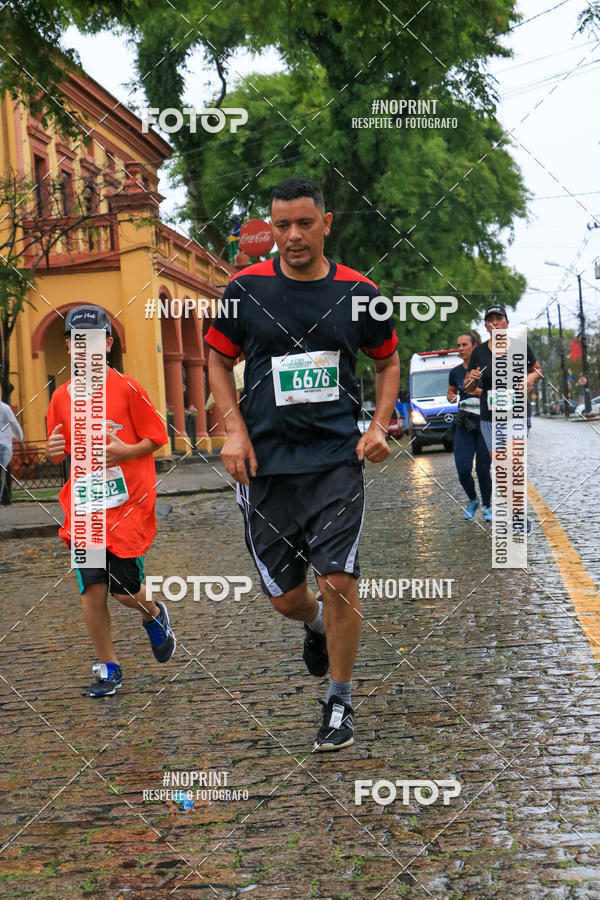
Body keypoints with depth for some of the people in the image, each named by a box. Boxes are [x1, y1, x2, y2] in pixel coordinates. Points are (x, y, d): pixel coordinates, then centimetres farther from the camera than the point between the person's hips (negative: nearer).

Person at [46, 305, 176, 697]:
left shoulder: (126, 388, -5)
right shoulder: (62, 396, 6)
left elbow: (157, 437, -1)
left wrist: (124, 451, -17)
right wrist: (55, 452, -7)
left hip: (128, 502, -3)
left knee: (125, 588, -1)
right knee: (92, 588, -4)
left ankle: (154, 614, 35)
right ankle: (108, 666, 12)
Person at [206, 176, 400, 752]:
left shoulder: (358, 293, 2)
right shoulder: (246, 289, 1)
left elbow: (388, 361, 16)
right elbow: (219, 361, 11)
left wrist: (379, 426, 2)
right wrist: (235, 430, -2)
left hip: (337, 458, -1)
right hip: (265, 462, 1)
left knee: (338, 582, -11)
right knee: (285, 599, 6)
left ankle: (340, 703, 11)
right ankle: (315, 624, 45)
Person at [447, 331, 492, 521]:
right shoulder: (455, 372, 5)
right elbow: (450, 393, 22)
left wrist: (482, 392, -17)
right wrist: (452, 398, -1)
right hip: (464, 423, 3)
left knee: (483, 469, -3)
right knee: (463, 469, -7)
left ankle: (487, 506, 18)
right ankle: (472, 501, 20)